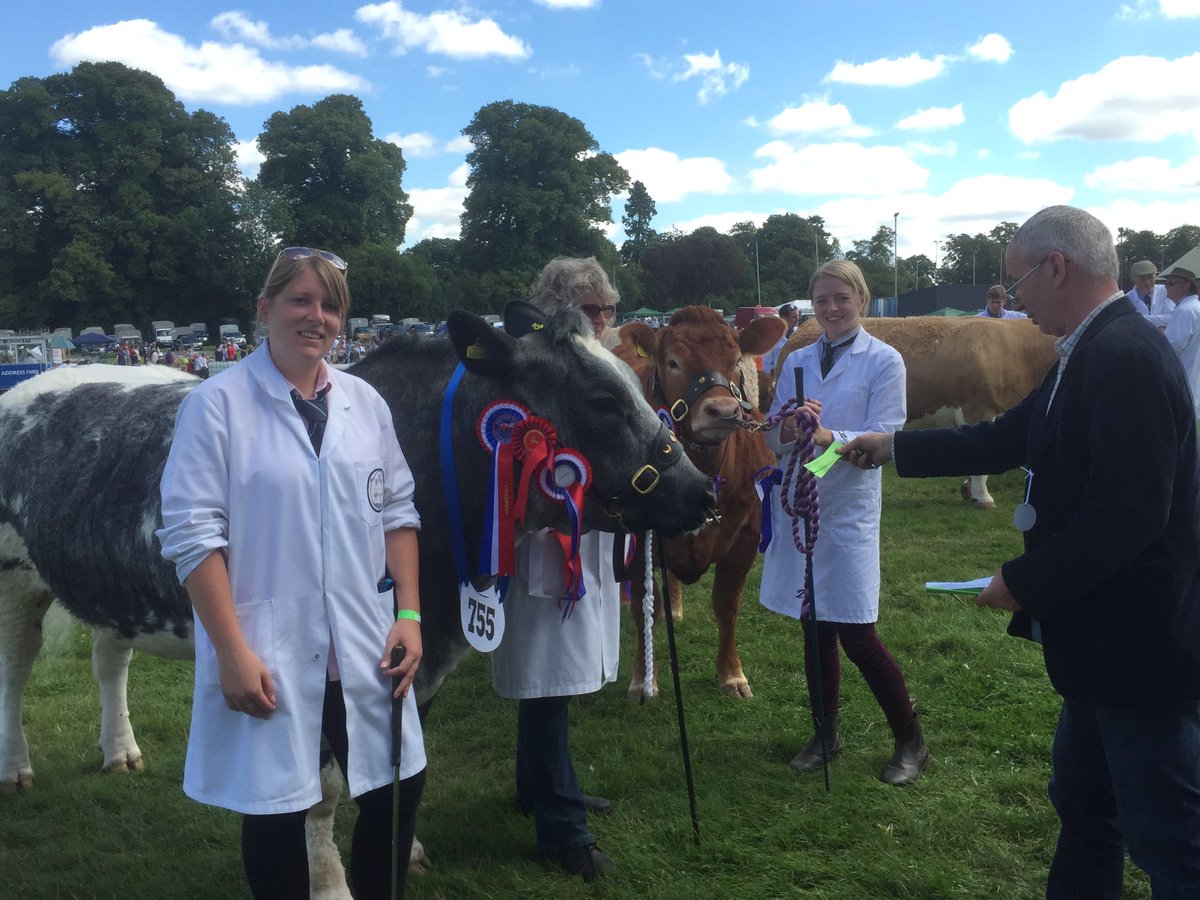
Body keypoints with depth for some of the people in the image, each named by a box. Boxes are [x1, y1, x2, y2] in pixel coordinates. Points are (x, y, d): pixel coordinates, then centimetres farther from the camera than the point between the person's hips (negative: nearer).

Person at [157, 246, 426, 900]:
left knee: (398, 789, 12)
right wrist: (233, 652, -15)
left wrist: (409, 613, 2)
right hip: (267, 657, -4)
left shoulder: (365, 403, 7)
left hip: (366, 650, 4)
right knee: (277, 810, 9)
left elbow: (398, 512, 11)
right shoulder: (217, 404, -7)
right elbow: (192, 533, -11)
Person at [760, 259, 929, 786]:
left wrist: (827, 436, -29)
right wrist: (788, 430, -18)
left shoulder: (883, 361, -3)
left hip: (849, 506, -4)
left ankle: (911, 742, 15)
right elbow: (773, 438, 6)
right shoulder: (796, 361, 9)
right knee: (814, 629, 12)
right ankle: (825, 736, 29)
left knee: (857, 636, -5)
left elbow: (882, 440, -11)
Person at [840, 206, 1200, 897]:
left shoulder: (1126, 357, -23)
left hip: (1141, 647, -10)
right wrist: (894, 448, 22)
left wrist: (1023, 583, -17)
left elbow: (1127, 516, -28)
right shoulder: (1089, 353, 8)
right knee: (1082, 808, 23)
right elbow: (1001, 442, 16)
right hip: (1103, 639, 10)